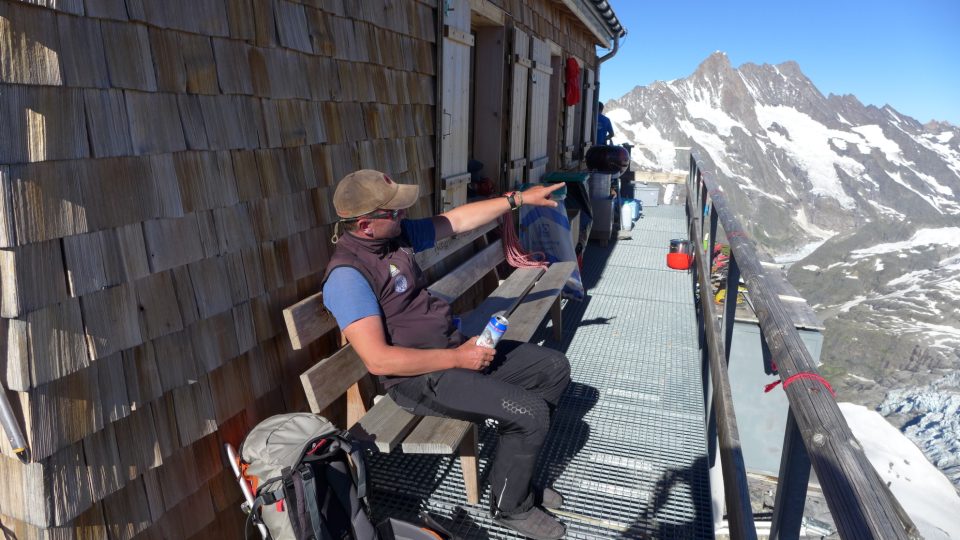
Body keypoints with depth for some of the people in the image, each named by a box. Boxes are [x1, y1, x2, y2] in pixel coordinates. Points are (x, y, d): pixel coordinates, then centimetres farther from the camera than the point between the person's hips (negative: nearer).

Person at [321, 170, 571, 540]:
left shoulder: (397, 233, 1)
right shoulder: (347, 274, -23)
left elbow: (459, 220, 11)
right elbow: (378, 360, -28)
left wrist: (519, 199, 7)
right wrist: (457, 358, -23)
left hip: (455, 347, 9)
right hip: (421, 378, -9)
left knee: (554, 368, 9)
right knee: (530, 413, -19)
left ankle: (515, 471, 22)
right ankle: (511, 506, 9)